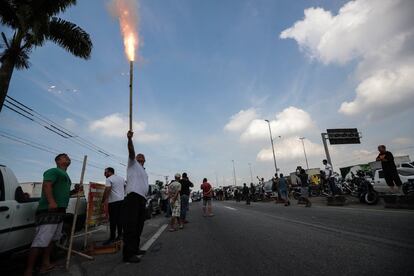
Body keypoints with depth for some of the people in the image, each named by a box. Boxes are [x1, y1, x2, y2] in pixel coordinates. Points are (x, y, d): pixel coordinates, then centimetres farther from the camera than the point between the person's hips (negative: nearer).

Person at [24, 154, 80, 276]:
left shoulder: (65, 175, 25)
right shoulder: (53, 171, -4)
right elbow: (46, 185, -20)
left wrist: (74, 191, 14)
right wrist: (51, 202, -33)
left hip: (60, 211, 10)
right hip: (49, 210, -10)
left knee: (52, 239, 14)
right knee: (40, 241, -9)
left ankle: (45, 264, 22)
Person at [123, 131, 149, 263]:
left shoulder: (144, 172, 29)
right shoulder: (133, 163, 8)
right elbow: (131, 152, -10)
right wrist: (129, 139, -26)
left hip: (142, 198, 9)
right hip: (133, 197, -9)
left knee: (139, 225, 13)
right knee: (130, 225, -11)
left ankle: (135, 248, 24)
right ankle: (127, 254, -9)